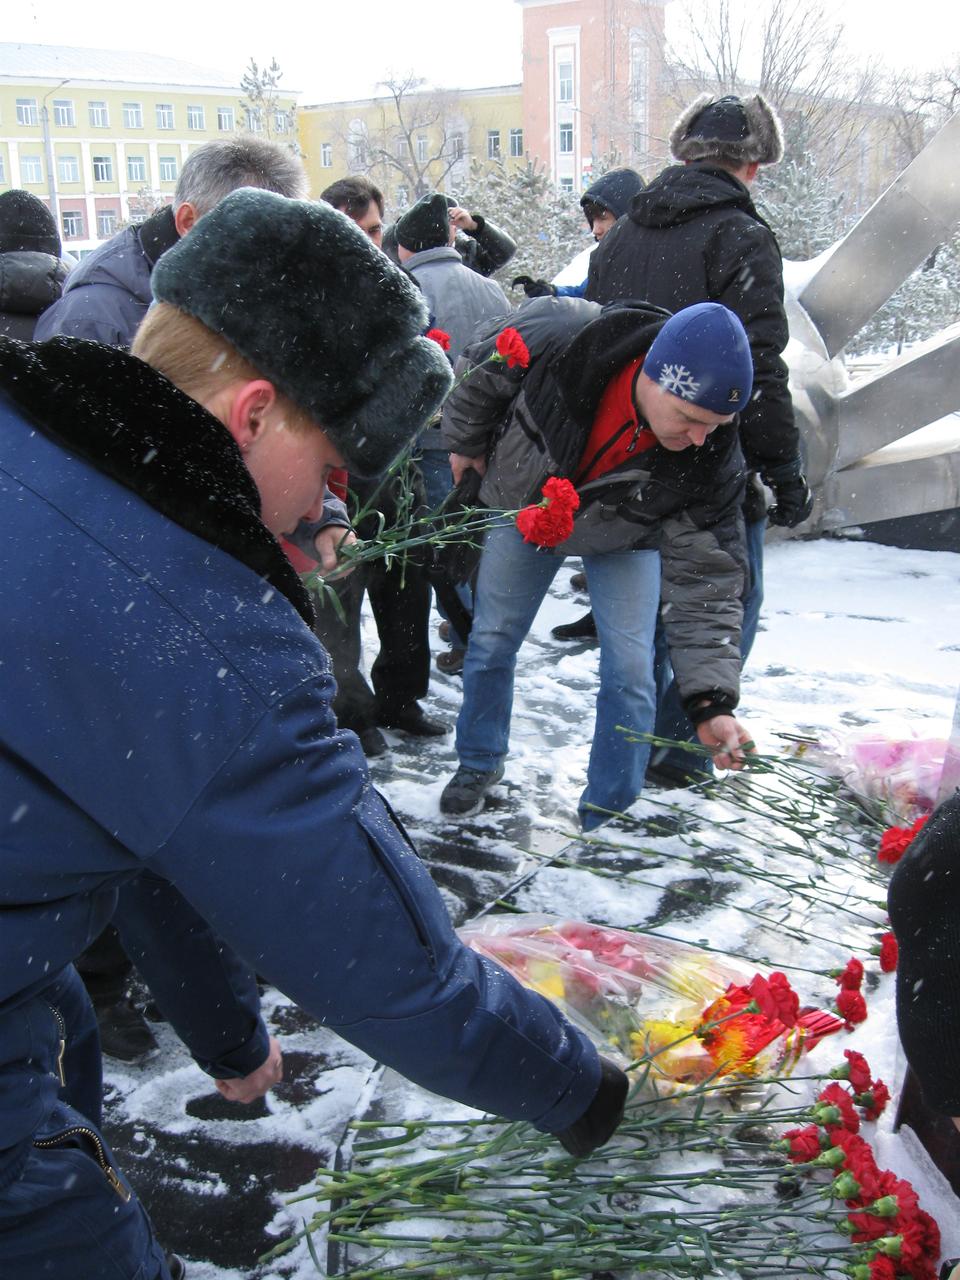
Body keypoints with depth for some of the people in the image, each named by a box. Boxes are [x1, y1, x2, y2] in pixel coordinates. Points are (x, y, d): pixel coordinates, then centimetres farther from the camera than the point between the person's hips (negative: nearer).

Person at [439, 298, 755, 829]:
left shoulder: (711, 460, -36)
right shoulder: (557, 337, -39)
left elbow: (705, 584, -33)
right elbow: (481, 368, -16)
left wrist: (712, 700, -42)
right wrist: (464, 443, -1)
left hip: (620, 540, -1)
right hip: (525, 506, 1)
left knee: (629, 670, -7)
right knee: (491, 641, 11)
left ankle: (607, 812, 12)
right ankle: (480, 763, 37)